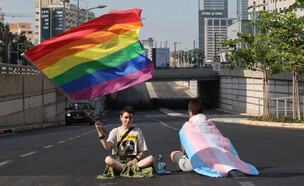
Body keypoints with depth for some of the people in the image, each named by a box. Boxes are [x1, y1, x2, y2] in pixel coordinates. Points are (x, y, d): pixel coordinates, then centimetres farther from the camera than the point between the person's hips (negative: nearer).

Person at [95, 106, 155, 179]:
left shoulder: (137, 131, 12)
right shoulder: (115, 131, 7)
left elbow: (141, 151, 10)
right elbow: (107, 147, -10)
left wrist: (135, 160, -9)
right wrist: (100, 132, -19)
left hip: (134, 160, 1)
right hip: (119, 161, -1)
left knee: (151, 158, -27)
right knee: (108, 159, -34)